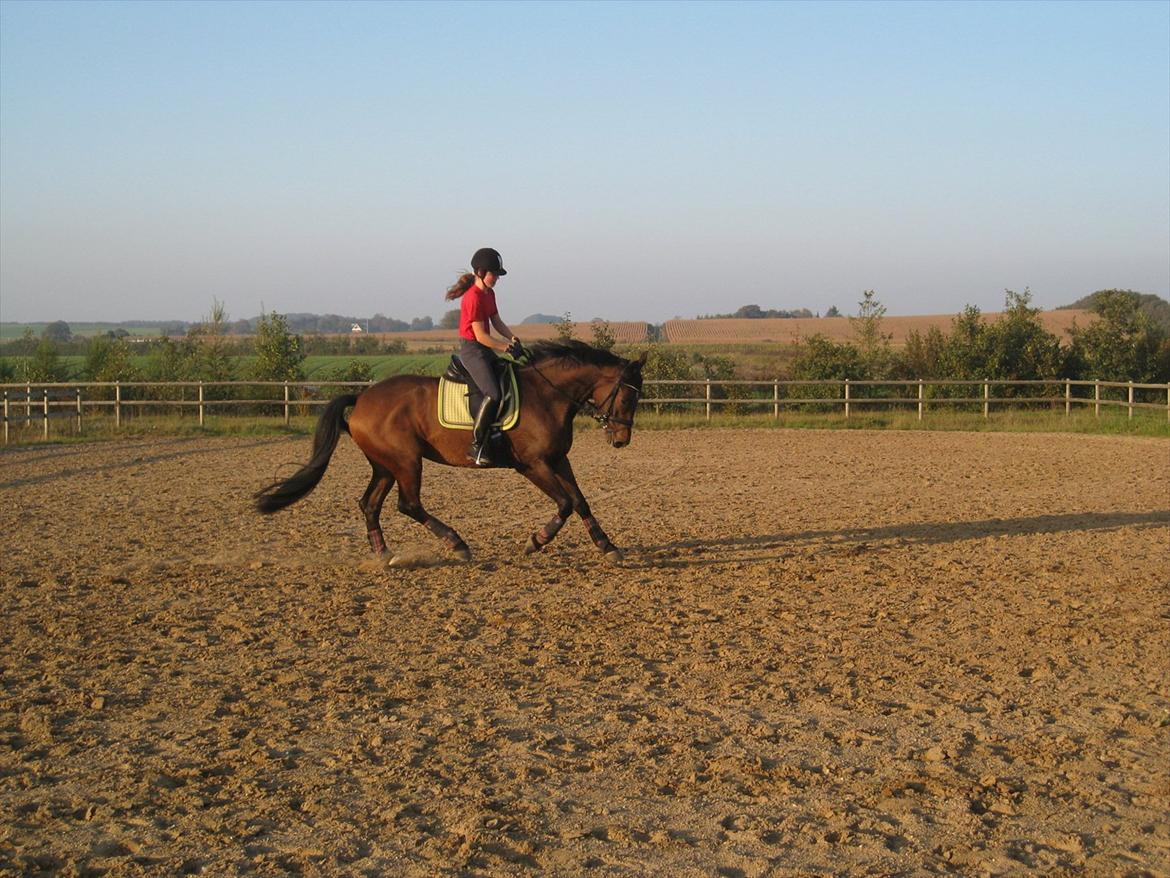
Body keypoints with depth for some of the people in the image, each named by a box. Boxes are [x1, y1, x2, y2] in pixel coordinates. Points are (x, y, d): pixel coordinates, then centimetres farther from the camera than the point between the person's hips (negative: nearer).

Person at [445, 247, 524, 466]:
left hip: (486, 350, 10)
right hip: (472, 350, -10)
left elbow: (497, 322, 15)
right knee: (493, 394, -24)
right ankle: (477, 446, -22)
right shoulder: (473, 298, -17)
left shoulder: (489, 294, 13)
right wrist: (506, 347, -17)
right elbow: (480, 335, -19)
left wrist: (512, 338, -3)